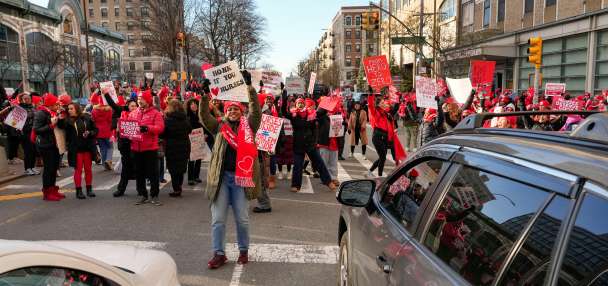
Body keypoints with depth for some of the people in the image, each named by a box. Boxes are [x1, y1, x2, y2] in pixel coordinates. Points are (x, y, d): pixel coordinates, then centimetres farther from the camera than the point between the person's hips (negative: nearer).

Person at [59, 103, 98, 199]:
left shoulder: (87, 118, 2)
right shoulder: (67, 121, 0)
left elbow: (95, 130, 5)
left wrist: (89, 133, -12)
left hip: (88, 148, 1)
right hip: (76, 149, -1)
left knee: (88, 169, 9)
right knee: (78, 170, 4)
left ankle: (89, 189, 21)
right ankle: (79, 191, 12)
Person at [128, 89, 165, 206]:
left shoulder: (155, 113, -3)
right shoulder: (133, 113, 13)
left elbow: (160, 127, -15)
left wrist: (147, 128, -27)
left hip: (150, 148, -5)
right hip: (136, 148, 5)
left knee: (153, 173, 0)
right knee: (139, 173, 11)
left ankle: (154, 196, 9)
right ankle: (143, 195, 22)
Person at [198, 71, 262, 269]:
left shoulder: (248, 127, 6)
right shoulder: (219, 127, 10)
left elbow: (256, 110, -5)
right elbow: (203, 116, -1)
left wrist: (249, 86, -12)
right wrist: (205, 94, -13)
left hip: (240, 176, -1)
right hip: (221, 176, 1)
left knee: (242, 218, 8)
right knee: (218, 219, 4)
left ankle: (243, 251, 27)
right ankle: (219, 254, 16)